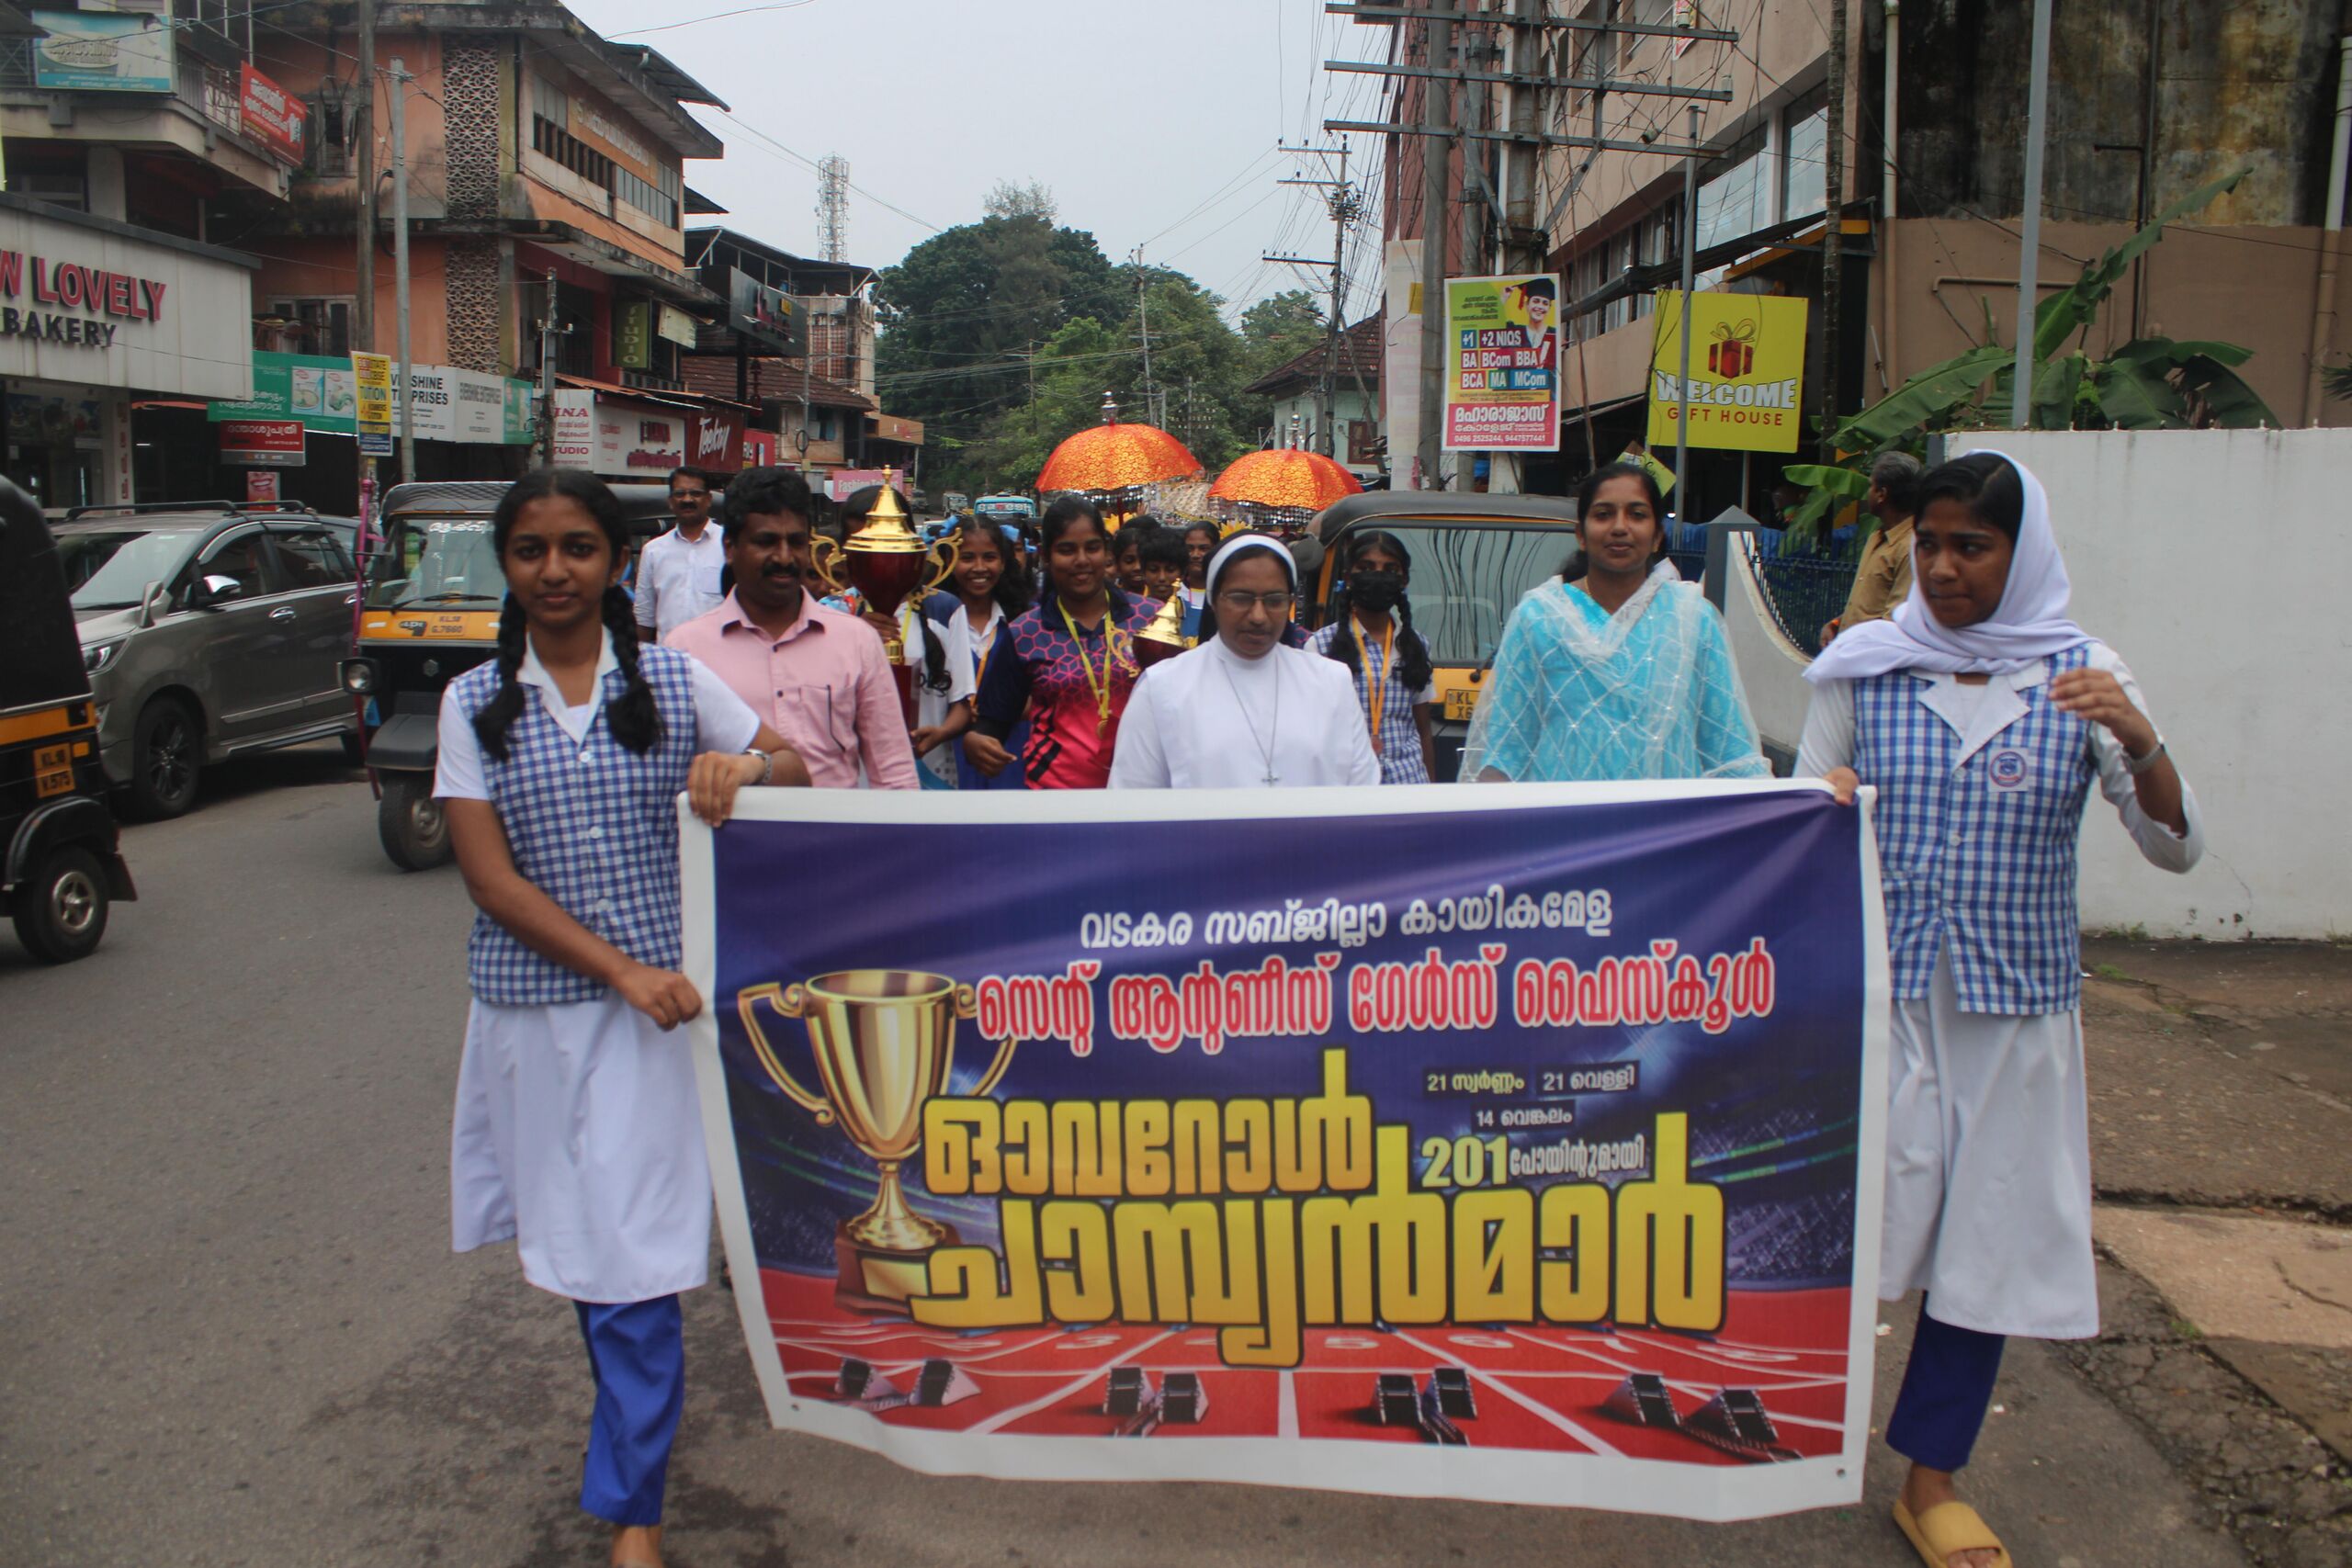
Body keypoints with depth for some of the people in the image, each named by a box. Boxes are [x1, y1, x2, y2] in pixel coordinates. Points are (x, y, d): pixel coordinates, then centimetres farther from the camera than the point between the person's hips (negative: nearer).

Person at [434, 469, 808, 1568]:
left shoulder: (674, 683, 0)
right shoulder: (475, 703, 1)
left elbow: (795, 774, 7)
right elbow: (491, 878, -5)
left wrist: (742, 766, -17)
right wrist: (621, 971, -14)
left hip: (657, 999, -2)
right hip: (532, 1003, 2)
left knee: (634, 1251, -2)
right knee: (574, 1239, 16)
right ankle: (638, 1416, 44)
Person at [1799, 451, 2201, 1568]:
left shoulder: (2080, 674, 0)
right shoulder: (1862, 667, 0)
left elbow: (2174, 849, -4)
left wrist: (2139, 740, -22)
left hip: (2015, 998, 1)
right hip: (1878, 987, -1)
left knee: (1987, 1227, 8)